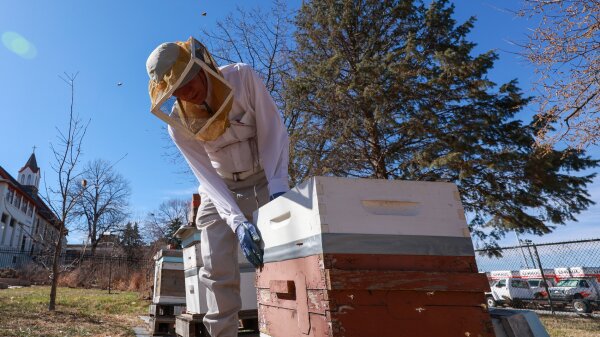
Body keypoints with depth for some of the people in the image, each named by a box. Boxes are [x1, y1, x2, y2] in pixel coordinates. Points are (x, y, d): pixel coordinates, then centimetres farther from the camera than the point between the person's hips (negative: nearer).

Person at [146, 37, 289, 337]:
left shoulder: (242, 77, -20)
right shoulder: (177, 122, -15)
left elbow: (273, 133, -21)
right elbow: (207, 177, -19)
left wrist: (278, 188, -32)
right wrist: (238, 222, -33)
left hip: (268, 178, -1)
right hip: (221, 189, 2)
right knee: (217, 270, -3)